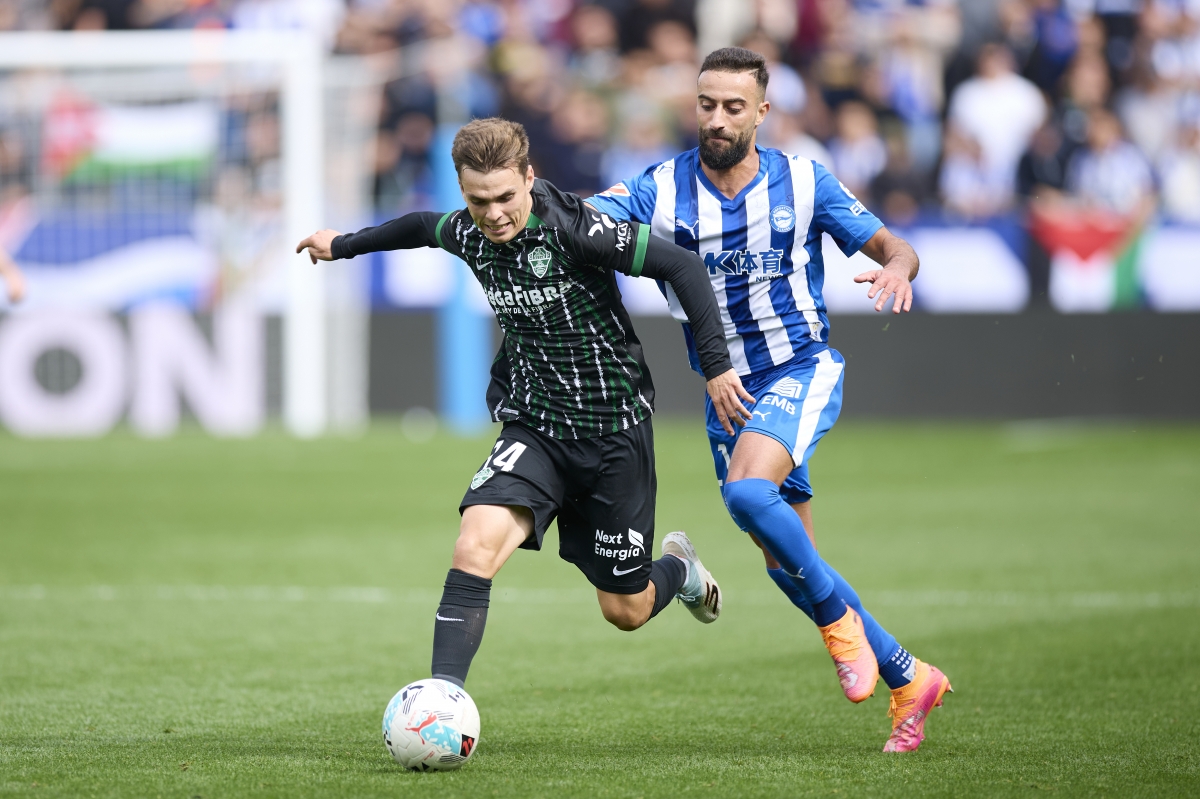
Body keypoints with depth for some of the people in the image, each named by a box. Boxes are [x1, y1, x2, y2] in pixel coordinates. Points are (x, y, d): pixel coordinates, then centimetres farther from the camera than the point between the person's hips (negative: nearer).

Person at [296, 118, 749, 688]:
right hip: (535, 428, 4)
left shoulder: (573, 229, -23)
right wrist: (344, 245, 34)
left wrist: (716, 366, -21)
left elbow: (682, 265, -20)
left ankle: (680, 569, 45)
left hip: (615, 430, -4)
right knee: (476, 546, -25)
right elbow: (422, 227, 20)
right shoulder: (468, 235, -5)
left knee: (626, 611, 9)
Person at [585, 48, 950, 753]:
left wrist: (896, 269, -27)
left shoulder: (803, 182, -6)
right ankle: (908, 679, 22)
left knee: (748, 491, -31)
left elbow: (893, 247, -2)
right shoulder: (661, 190, -5)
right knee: (785, 560, 7)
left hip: (803, 371, -4)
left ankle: (840, 622, -10)